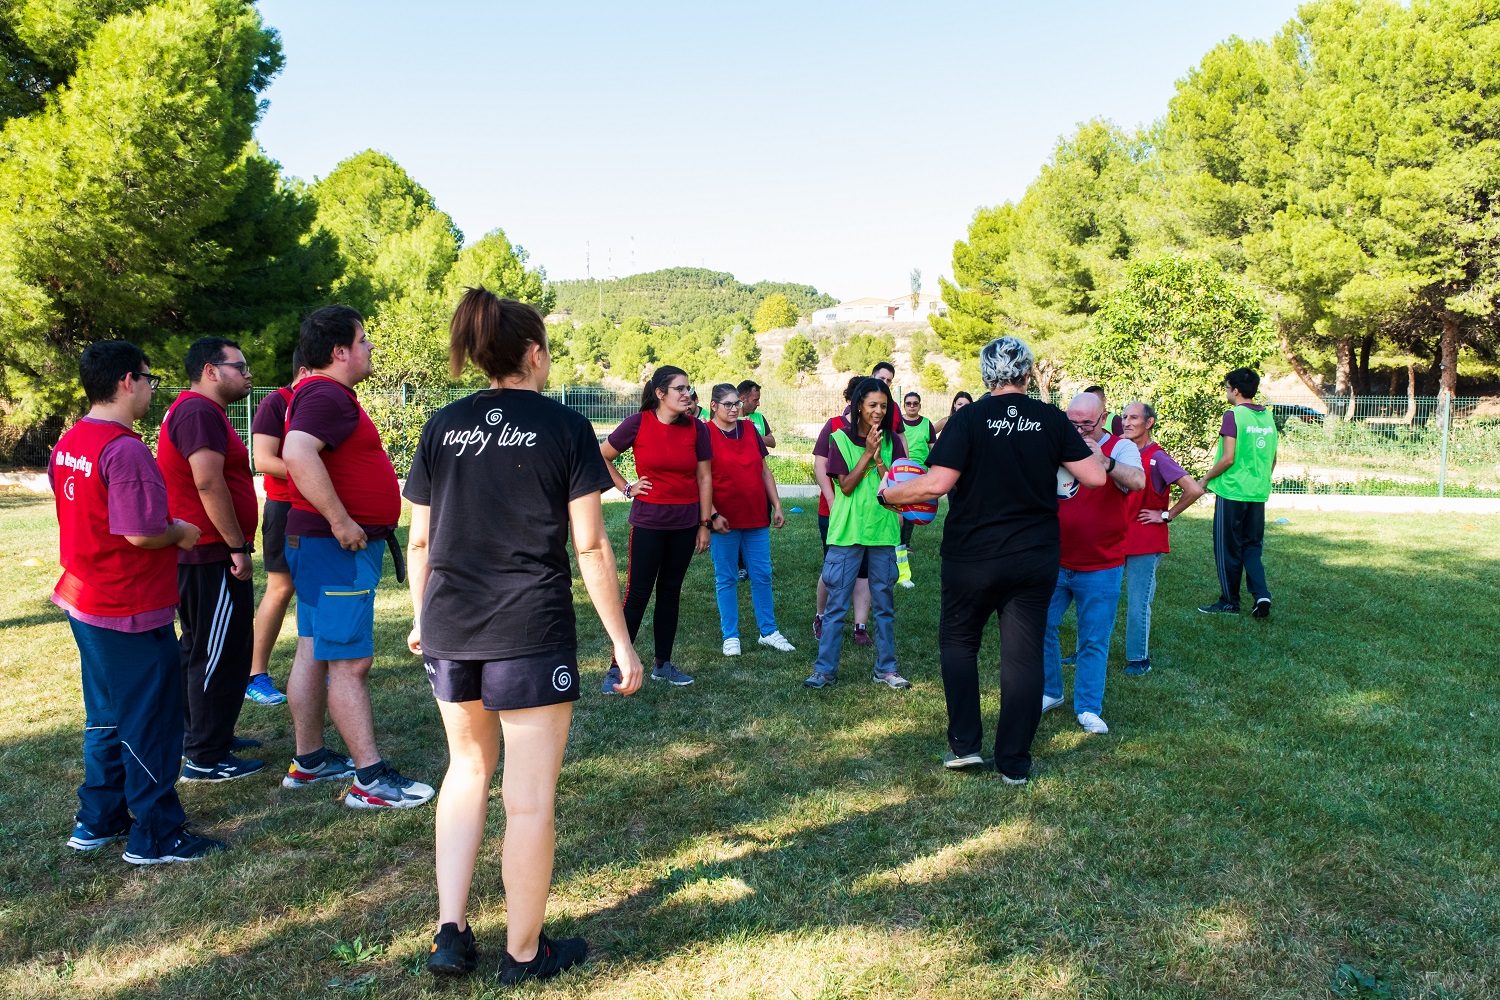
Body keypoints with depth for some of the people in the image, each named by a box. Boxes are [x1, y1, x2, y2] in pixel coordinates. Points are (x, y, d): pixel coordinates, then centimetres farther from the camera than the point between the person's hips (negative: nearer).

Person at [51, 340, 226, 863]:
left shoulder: (68, 443, 8)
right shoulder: (126, 449, -22)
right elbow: (141, 534, -26)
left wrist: (166, 526, 15)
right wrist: (181, 533, -7)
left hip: (86, 603, 9)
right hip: (132, 612, -9)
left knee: (107, 717, 21)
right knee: (150, 723, 3)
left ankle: (98, 820, 31)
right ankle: (156, 836, 13)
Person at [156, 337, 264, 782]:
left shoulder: (194, 409, 19)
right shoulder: (200, 412, -16)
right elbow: (208, 483, -25)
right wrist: (238, 547, -21)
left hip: (198, 554, 11)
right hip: (212, 557, -11)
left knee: (204, 650, 19)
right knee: (222, 655, -4)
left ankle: (204, 736, 32)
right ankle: (207, 758, 4)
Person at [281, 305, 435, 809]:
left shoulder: (325, 394, 17)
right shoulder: (327, 395, -17)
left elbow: (305, 456, 30)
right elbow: (297, 454, -35)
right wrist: (341, 521, -30)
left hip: (326, 544, 11)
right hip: (339, 546, -11)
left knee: (314, 654, 16)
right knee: (351, 662, -8)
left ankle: (309, 761, 26)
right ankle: (371, 780, -3)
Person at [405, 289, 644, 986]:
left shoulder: (442, 427, 6)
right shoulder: (565, 427, -5)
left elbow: (421, 540, 8)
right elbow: (590, 545, -7)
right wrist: (621, 640, -1)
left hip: (449, 629, 5)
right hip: (531, 631, -5)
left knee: (468, 768, 24)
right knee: (530, 798, 7)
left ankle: (450, 932, 23)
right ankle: (523, 954, 21)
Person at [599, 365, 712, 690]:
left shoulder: (696, 428, -1)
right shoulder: (638, 424, -9)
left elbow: (704, 478, 4)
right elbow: (602, 456, 3)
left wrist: (705, 524, 3)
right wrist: (626, 488, -3)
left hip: (685, 523, 3)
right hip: (648, 522, -3)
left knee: (670, 591, 13)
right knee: (638, 593, -1)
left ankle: (663, 664, 24)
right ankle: (616, 668, 8)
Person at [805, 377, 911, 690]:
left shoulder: (892, 441, 5)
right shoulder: (842, 438, -1)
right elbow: (846, 486, -8)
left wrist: (878, 459, -15)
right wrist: (867, 453, -14)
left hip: (883, 531, 2)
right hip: (847, 531, -2)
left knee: (884, 603, 10)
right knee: (836, 603, 1)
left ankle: (885, 668, 21)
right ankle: (825, 669, 9)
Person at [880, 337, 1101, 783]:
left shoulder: (968, 418, -10)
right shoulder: (1051, 419, -2)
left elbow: (937, 483, -18)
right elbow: (1096, 477, -3)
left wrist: (888, 494, -3)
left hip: (973, 557, -2)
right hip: (1036, 558, 2)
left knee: (958, 641, 17)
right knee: (1023, 654, 7)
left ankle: (965, 744, 12)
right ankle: (1014, 763, 12)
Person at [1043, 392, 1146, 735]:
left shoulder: (1121, 448, -5)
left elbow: (1138, 482, -25)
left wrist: (1104, 461, -43)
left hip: (1101, 568, -3)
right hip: (1054, 562, 3)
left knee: (1094, 641, 4)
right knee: (1042, 627, 7)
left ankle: (1088, 709, 15)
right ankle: (1049, 692, 25)